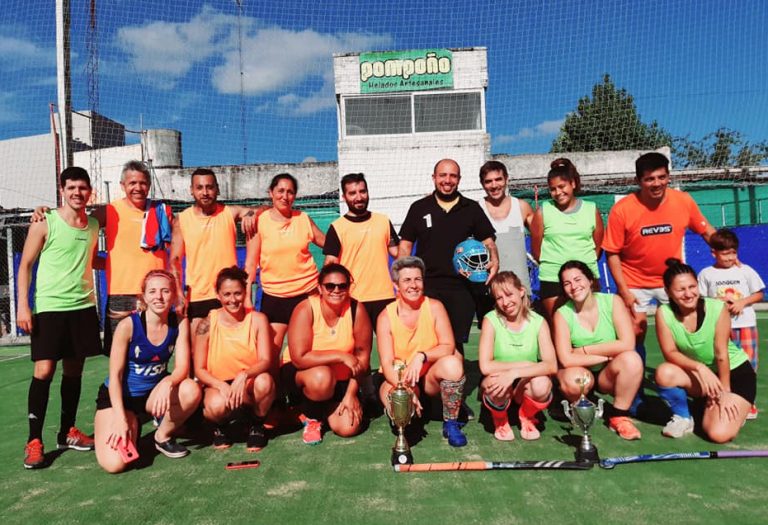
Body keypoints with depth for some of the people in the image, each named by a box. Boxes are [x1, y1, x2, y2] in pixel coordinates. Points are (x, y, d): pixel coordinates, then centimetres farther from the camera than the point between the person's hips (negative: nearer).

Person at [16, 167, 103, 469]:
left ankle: (67, 432, 23)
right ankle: (34, 441, 3)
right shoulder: (44, 224, -5)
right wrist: (22, 305, -11)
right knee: (44, 370, -8)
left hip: (83, 307, 5)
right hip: (50, 308, -4)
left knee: (74, 370, 10)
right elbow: (25, 265, -3)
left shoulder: (93, 225, 9)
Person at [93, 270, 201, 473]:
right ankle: (132, 427, 12)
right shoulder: (128, 325, -20)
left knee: (192, 390, -30)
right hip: (118, 396, -3)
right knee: (114, 464, -22)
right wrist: (121, 419, -23)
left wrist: (168, 383, -38)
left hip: (153, 393, 3)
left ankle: (163, 436, -1)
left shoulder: (179, 323, -10)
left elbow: (183, 367, -15)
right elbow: (115, 375, -16)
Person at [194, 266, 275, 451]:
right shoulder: (208, 324, -9)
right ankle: (220, 425, 6)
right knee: (217, 405, -35)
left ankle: (256, 425, -1)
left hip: (249, 387, 1)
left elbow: (265, 361, -14)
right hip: (218, 386, -1)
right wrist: (221, 385, -25)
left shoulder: (257, 319, -7)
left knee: (264, 381, -33)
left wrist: (244, 375, -35)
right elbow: (199, 370, -6)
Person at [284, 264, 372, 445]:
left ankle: (322, 405, 19)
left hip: (341, 380, 3)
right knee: (321, 377, -36)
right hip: (300, 375, -2)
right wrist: (340, 356, -29)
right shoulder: (305, 310, -21)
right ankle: (310, 416, -2)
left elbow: (363, 355, -10)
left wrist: (351, 394, -14)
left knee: (348, 428, -15)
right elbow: (299, 358, -28)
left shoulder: (356, 310, -15)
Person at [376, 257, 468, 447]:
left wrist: (421, 356, -29)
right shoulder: (386, 317, -9)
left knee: (452, 363, -32)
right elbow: (387, 363, -13)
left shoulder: (434, 307, -6)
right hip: (399, 378, 0)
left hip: (431, 376, 1)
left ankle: (451, 423, -9)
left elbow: (448, 347, -11)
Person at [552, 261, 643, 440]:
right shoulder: (562, 314, -12)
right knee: (572, 379, -35)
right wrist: (608, 355, -19)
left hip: (608, 374, 1)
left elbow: (627, 344, -20)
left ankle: (618, 415, -8)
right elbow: (566, 359, -22)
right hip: (581, 373, -1)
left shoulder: (612, 301, -10)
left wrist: (584, 350, -17)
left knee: (631, 359, -30)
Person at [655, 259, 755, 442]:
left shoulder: (717, 308, -23)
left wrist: (724, 392, -14)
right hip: (697, 374, 2)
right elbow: (670, 353, -19)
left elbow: (721, 354, -19)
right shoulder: (664, 313, -18)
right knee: (664, 373, -32)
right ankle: (683, 417, -3)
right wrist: (699, 367, -35)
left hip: (736, 372, -2)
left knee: (719, 434, -20)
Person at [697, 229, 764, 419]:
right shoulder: (706, 274, 0)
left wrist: (742, 302, -9)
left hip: (746, 324, 1)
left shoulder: (745, 270, 3)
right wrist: (717, 301, -15)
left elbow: (759, 294, 7)